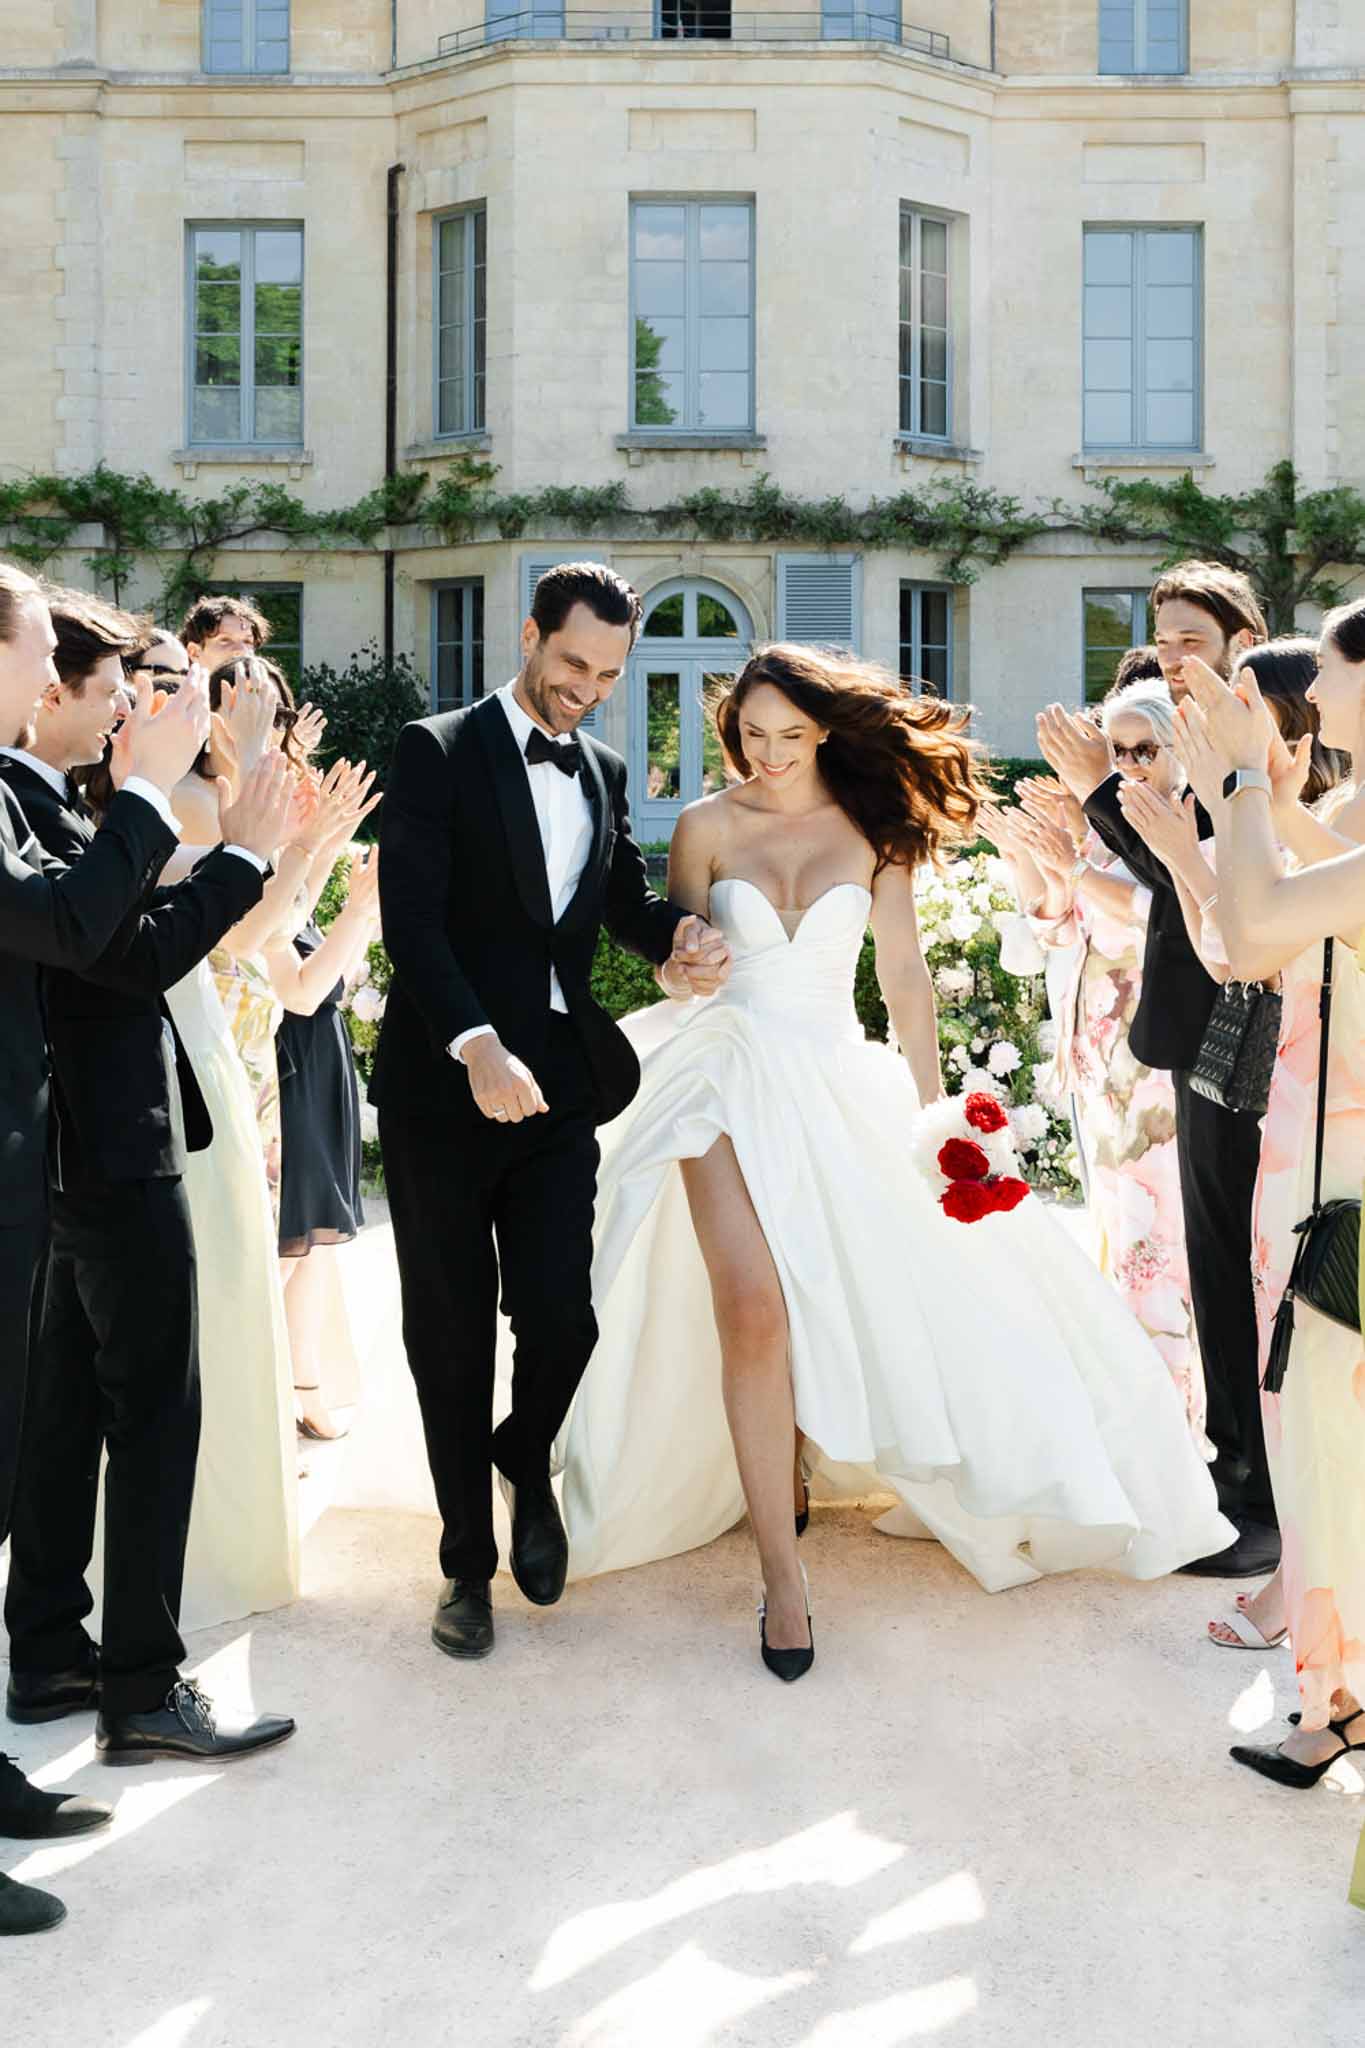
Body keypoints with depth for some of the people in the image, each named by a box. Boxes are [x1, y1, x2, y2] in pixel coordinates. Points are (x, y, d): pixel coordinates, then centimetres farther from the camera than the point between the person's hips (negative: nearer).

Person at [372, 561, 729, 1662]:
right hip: (443, 1083, -3)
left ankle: (526, 1461, 30)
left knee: (562, 1315, -5)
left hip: (560, 1085, 4)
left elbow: (627, 899, 14)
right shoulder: (440, 751, -4)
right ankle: (469, 1562, 24)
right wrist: (475, 1043, -26)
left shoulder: (605, 773, 14)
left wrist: (681, 933, -9)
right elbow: (411, 916, -13)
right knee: (451, 1334, 6)